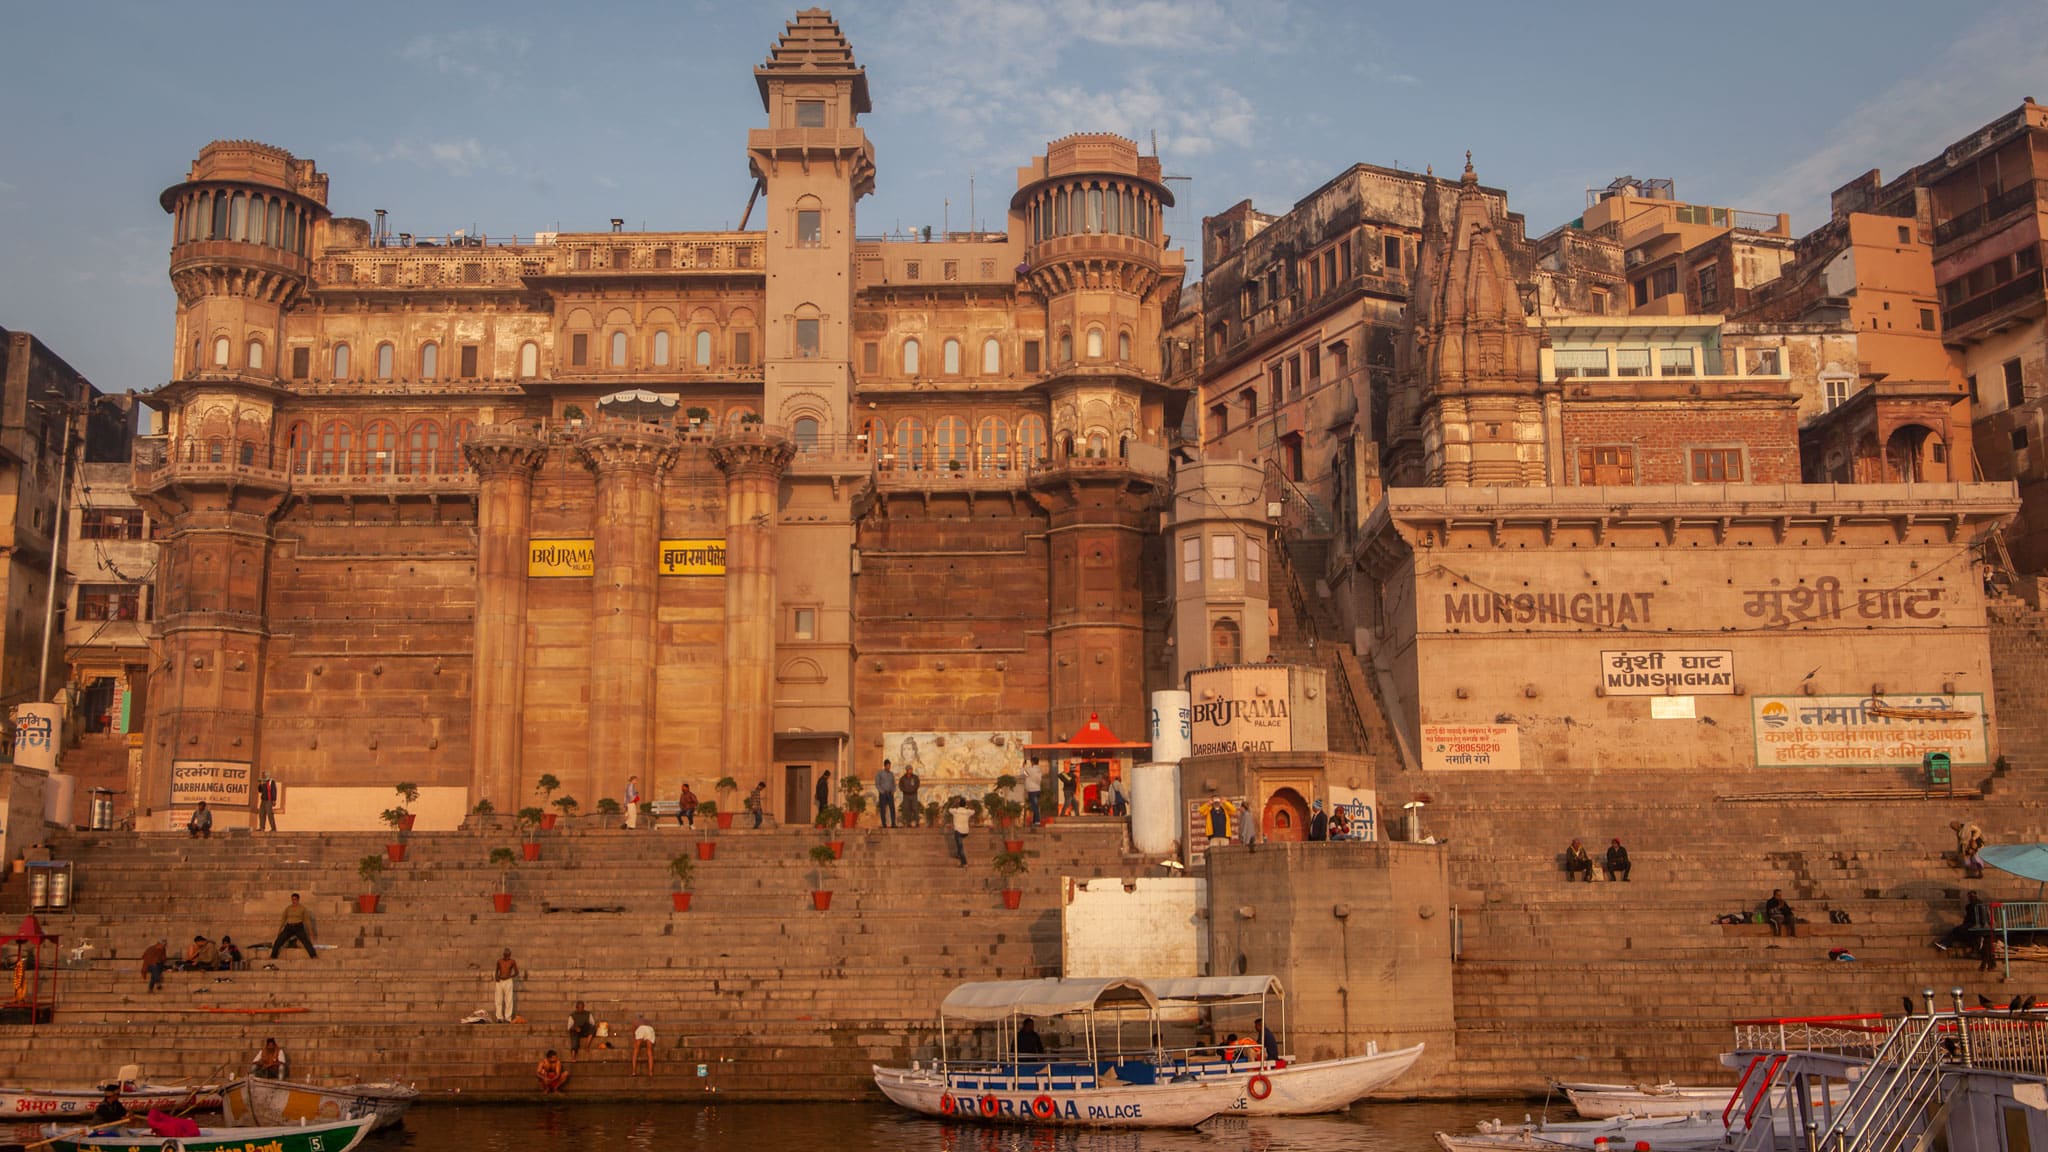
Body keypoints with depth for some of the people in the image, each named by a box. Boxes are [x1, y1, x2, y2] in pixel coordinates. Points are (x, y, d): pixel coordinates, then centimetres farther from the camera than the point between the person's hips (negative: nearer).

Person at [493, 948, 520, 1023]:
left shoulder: (512, 962, 0)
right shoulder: (499, 961, 6)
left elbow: (516, 973, 3)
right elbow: (497, 970, 18)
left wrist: (508, 976, -11)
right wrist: (496, 977, -2)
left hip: (508, 981, -2)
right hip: (499, 981, 2)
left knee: (508, 1000, -6)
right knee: (498, 1000, -2)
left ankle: (508, 1018, -4)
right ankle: (499, 1018, 3)